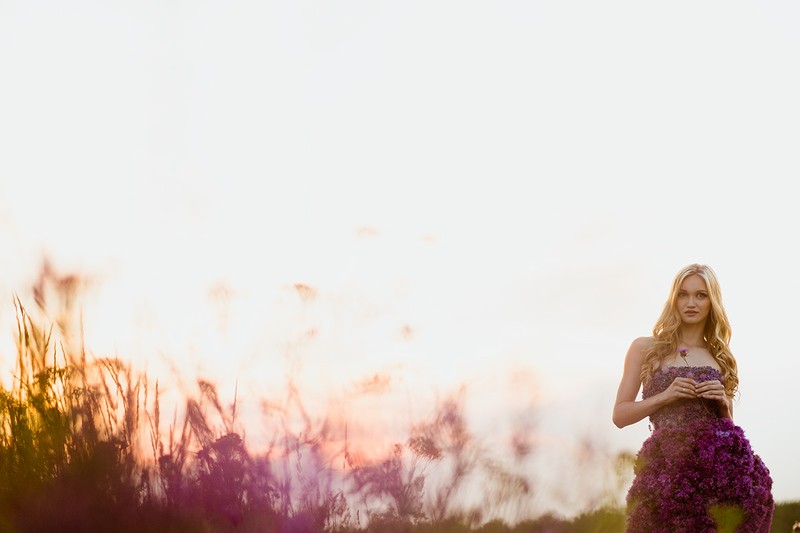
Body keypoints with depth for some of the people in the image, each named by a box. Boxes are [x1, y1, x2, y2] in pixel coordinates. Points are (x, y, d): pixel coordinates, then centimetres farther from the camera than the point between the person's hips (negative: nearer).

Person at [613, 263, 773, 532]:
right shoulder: (645, 348, 9)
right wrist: (665, 396, -8)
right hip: (668, 466, -2)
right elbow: (620, 415, 5)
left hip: (721, 462, 2)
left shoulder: (721, 358, 18)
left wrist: (723, 402, 1)